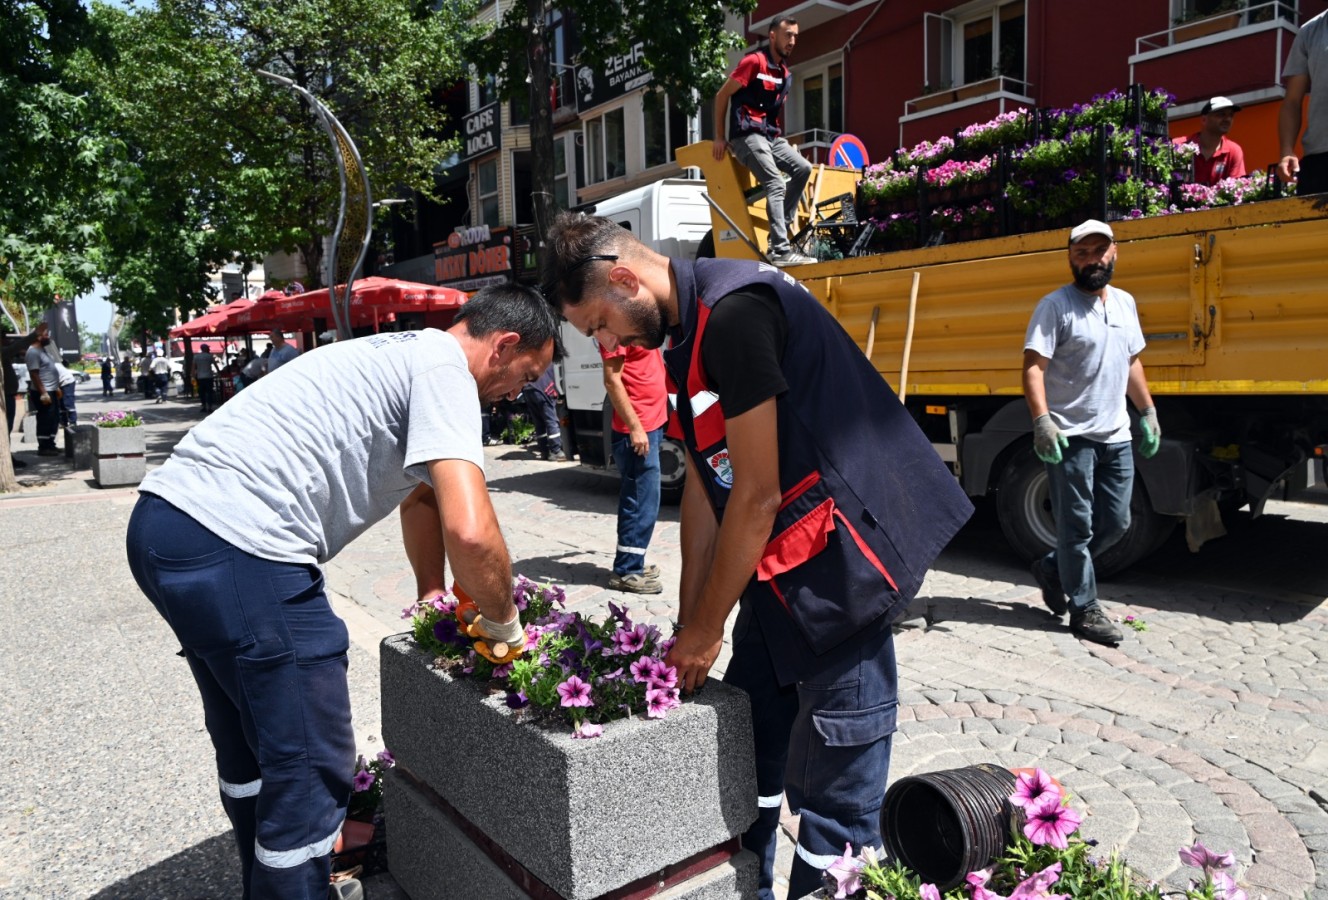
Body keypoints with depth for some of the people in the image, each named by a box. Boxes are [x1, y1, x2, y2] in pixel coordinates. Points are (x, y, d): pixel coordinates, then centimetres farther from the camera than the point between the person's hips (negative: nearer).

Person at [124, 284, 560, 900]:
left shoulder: (406, 357, 22)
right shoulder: (446, 370, -10)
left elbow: (421, 496, 34)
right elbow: (470, 532, -23)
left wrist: (437, 605, 39)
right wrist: (504, 624, -4)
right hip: (236, 549, -11)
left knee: (250, 747, 26)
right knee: (312, 770, 1)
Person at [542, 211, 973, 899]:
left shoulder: (734, 314, -21)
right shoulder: (688, 332, 10)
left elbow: (758, 496, -20)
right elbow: (702, 484, 11)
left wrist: (706, 630, -8)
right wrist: (688, 624, 11)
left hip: (841, 558, -10)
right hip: (780, 562, 10)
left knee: (832, 783, 2)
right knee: (748, 739, 19)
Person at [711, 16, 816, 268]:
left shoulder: (785, 74, 17)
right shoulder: (754, 62, -6)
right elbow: (722, 96, -5)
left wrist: (778, 135, 17)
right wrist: (719, 137, -6)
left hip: (772, 135, 8)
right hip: (748, 135, -8)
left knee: (803, 168, -9)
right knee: (775, 185, -21)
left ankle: (780, 231, -7)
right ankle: (781, 251, -28)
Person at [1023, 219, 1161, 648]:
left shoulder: (1125, 303, 13)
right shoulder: (1056, 306, -9)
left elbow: (1132, 362, 23)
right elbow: (1033, 367, -17)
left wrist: (1148, 410, 18)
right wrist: (1041, 420, -27)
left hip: (1116, 436, 7)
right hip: (1071, 437, -7)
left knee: (1115, 523, 13)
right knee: (1077, 527, 1)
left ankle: (1052, 568, 31)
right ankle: (1084, 610, 13)